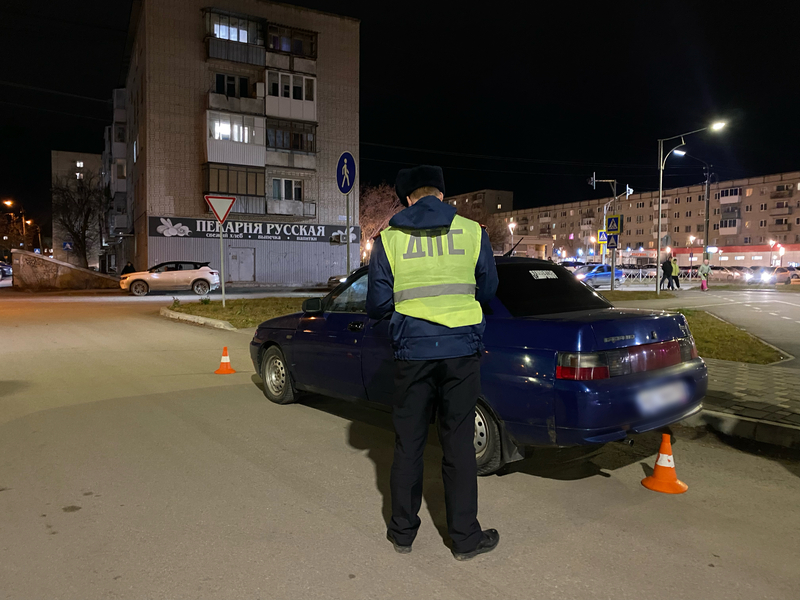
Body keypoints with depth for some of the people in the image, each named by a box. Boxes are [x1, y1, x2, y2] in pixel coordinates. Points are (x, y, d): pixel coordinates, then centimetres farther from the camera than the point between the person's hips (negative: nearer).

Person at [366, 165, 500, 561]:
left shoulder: (389, 238, -2)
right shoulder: (472, 232, 0)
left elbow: (377, 306, 0)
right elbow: (487, 291, 11)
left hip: (413, 352, 0)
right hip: (461, 350, 0)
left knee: (408, 443, 13)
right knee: (458, 443, 10)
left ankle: (402, 531, 27)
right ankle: (465, 537, 21)